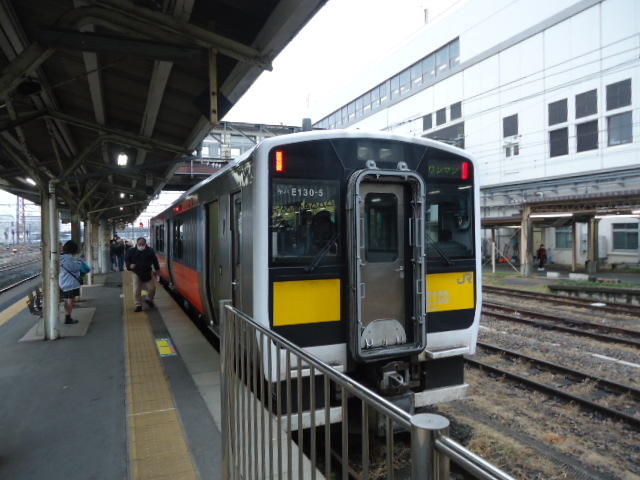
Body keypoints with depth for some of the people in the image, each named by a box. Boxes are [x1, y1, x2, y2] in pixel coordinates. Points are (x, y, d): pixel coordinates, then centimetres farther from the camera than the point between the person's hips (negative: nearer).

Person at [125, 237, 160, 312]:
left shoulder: (150, 251, -5)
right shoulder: (132, 251, -8)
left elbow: (155, 260, 7)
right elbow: (126, 259, 5)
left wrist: (156, 270, 10)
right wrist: (130, 265, -15)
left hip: (148, 274, 1)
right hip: (137, 274, -1)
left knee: (152, 288, 1)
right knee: (137, 291, 0)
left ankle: (149, 299, 30)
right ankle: (138, 305, 15)